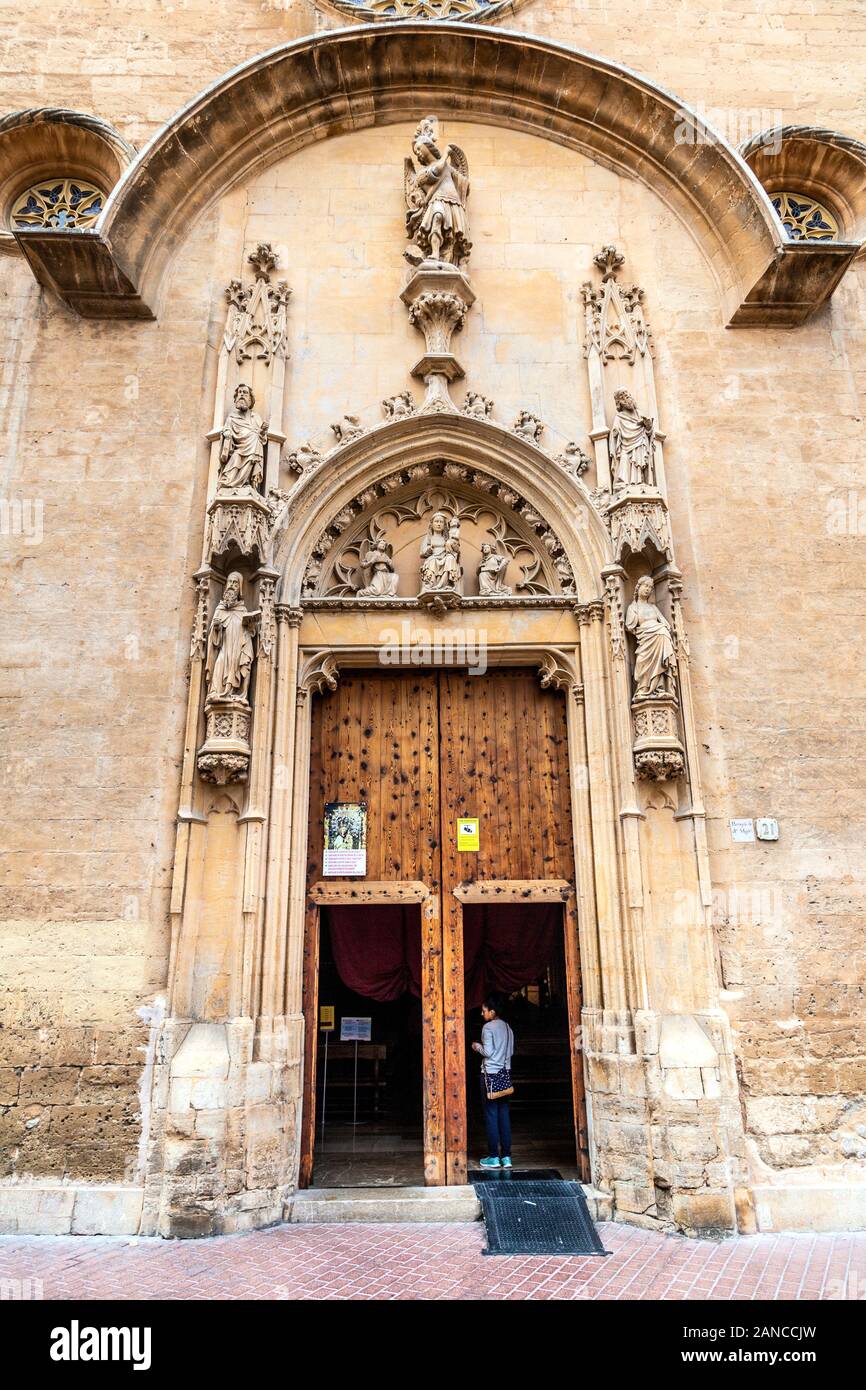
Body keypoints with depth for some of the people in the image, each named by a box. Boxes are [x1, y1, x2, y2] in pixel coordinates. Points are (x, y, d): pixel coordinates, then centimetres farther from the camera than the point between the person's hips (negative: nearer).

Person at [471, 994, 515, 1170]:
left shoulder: (488, 1027, -11)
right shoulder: (507, 1027, 10)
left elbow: (488, 1052, -15)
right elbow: (511, 1051, 14)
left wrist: (477, 1046, 1)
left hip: (490, 1073, -7)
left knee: (491, 1115, 0)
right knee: (504, 1114, 7)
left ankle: (493, 1157, 3)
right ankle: (506, 1156, 8)